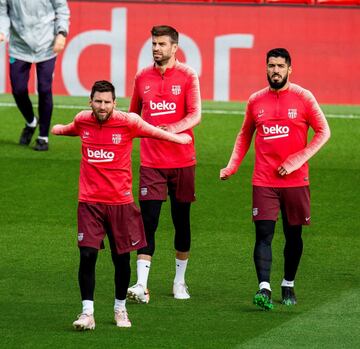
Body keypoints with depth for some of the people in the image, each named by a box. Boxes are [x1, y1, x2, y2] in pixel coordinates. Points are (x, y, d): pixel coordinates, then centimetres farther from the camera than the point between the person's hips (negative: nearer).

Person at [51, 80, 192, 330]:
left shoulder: (127, 122, -8)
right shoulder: (82, 121, 1)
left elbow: (153, 131, 10)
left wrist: (179, 138, 22)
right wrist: (58, 130, 46)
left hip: (120, 201, -1)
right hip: (89, 201, 1)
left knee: (122, 258, 7)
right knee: (87, 255, -11)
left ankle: (120, 309, 28)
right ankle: (87, 312, -5)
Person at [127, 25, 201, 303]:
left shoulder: (187, 76, -3)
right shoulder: (142, 77, 6)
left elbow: (195, 115, -11)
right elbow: (132, 115, 18)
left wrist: (171, 129, -27)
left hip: (182, 160, -1)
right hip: (151, 162, 1)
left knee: (182, 220, 9)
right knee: (148, 221, -9)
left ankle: (180, 282, 22)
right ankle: (142, 285, -13)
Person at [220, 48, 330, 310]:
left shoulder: (303, 98, -2)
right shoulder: (255, 101, 6)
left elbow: (323, 132, 0)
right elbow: (245, 135, 20)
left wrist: (298, 160, -10)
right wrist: (232, 166, 9)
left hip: (295, 180, -1)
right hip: (264, 181, 1)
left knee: (293, 234, 9)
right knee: (264, 234, -11)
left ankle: (288, 286, 24)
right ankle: (264, 288, -19)